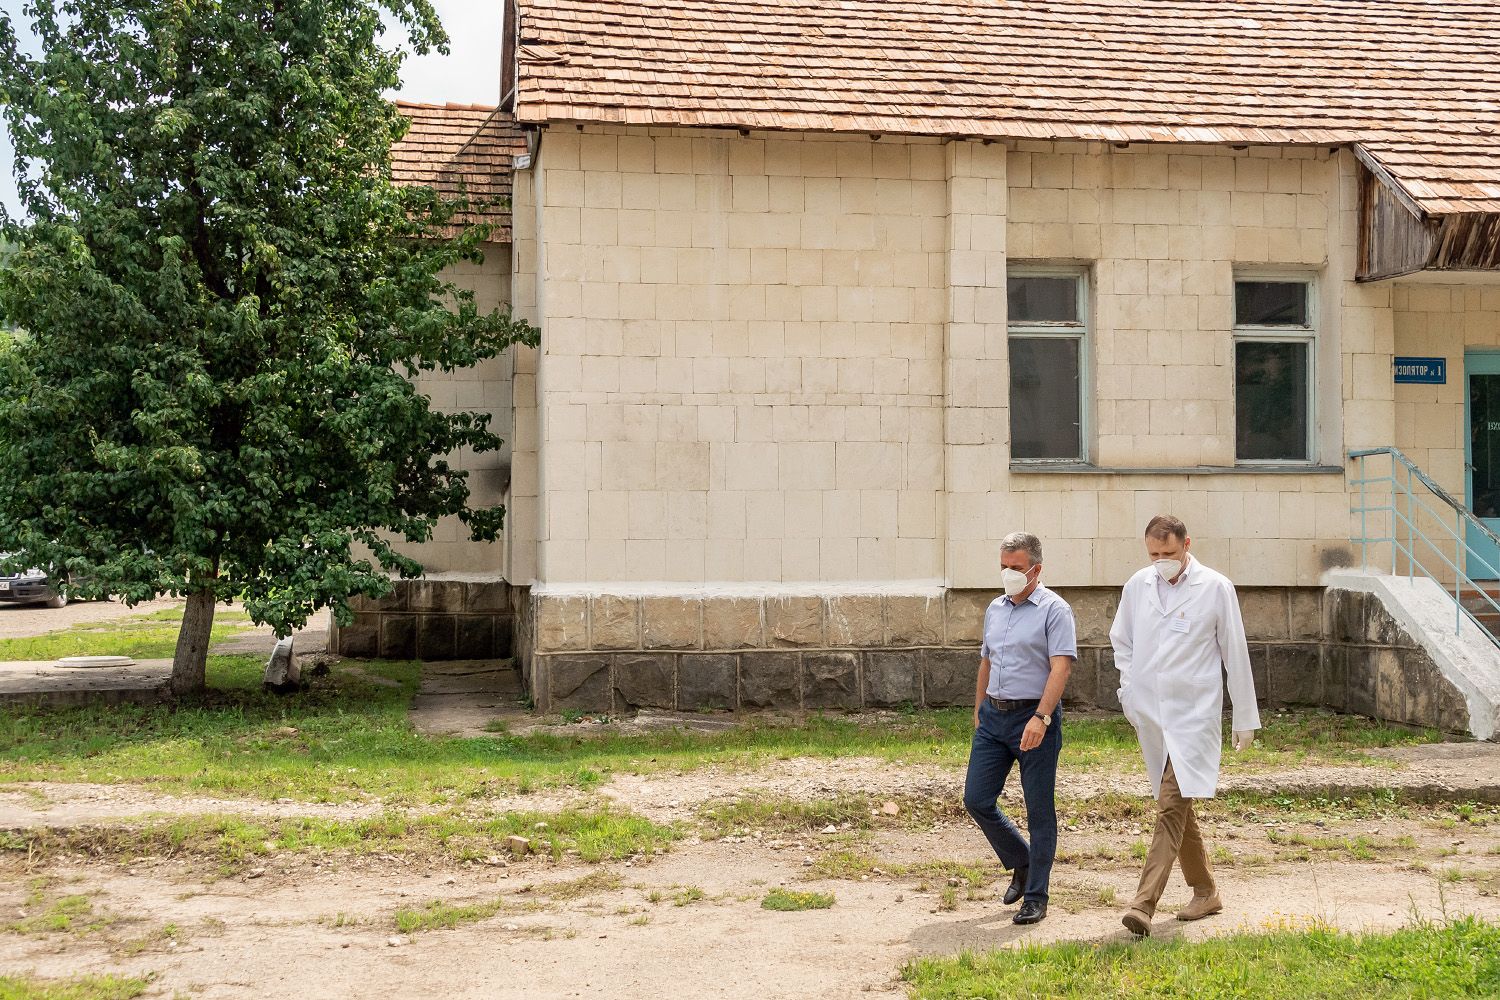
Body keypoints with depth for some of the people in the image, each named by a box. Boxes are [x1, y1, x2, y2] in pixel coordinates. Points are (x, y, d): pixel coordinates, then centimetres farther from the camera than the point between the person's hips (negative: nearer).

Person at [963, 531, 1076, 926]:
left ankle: (1036, 896, 9)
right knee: (976, 799, 5)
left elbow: (1060, 668, -18)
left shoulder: (1054, 610, -8)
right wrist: (979, 711, 23)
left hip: (1034, 717, -7)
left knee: (1039, 811, 0)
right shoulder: (995, 609, 14)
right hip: (994, 716, 7)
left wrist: (1041, 718, -28)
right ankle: (1021, 863, 27)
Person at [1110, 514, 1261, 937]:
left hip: (1193, 715, -5)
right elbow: (1121, 639, 22)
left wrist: (1246, 719, 3)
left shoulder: (1216, 588, -5)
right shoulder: (1137, 586, 6)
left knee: (1171, 806, -15)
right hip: (1149, 713, 5)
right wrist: (1129, 686, 8)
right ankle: (1205, 892, 28)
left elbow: (1236, 655, 0)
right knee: (1178, 807, 14)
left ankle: (1144, 905, -21)